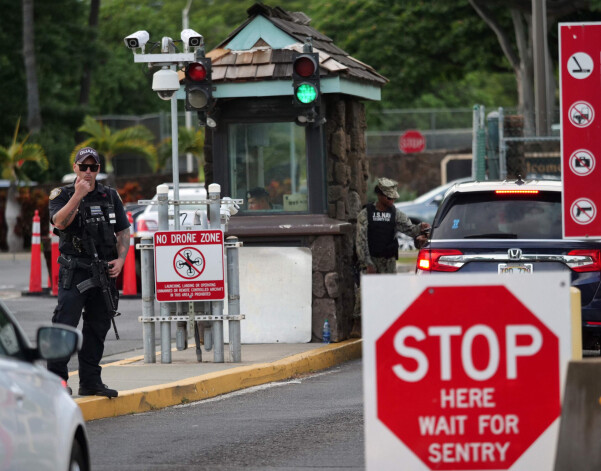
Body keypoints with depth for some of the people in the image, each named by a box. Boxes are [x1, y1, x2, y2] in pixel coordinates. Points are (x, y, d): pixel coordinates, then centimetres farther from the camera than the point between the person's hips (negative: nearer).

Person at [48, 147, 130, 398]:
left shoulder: (110, 196, 13)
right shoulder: (62, 195, 2)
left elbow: (123, 232, 15)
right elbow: (59, 222, -18)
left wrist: (120, 259, 0)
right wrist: (78, 195, -21)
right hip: (74, 272, -5)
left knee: (98, 327, 8)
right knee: (65, 324, -14)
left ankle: (90, 381, 15)